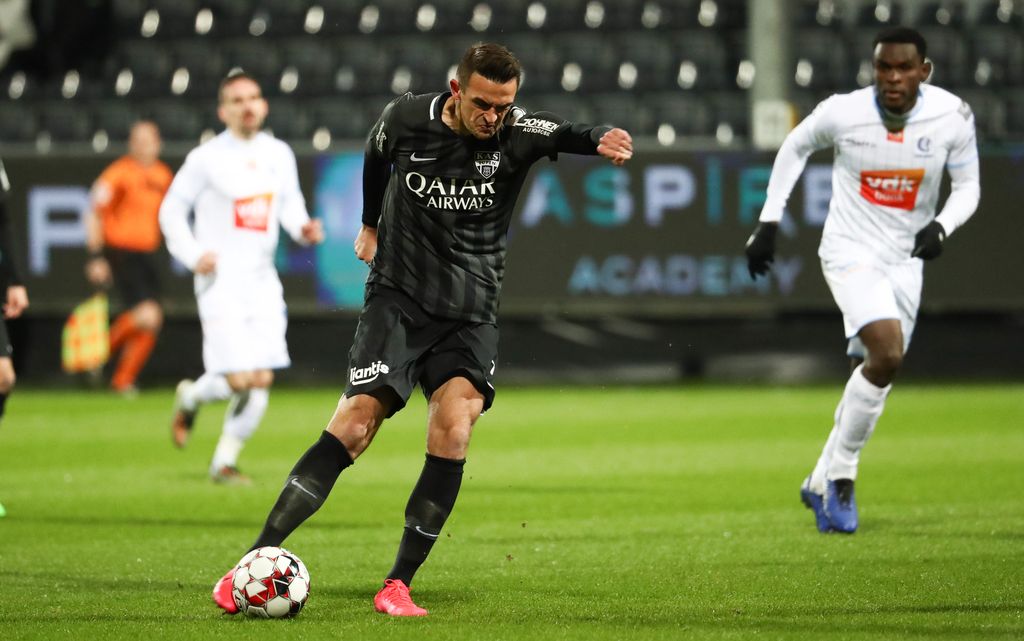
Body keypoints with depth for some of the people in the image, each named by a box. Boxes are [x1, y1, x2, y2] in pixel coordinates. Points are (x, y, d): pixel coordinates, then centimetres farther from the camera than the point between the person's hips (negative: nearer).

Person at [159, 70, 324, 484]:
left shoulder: (279, 155, 8)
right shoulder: (206, 159, -5)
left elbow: (290, 205, 18)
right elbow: (172, 209, 2)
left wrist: (303, 228, -3)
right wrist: (193, 255, -9)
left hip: (262, 280, 5)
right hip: (221, 281, -5)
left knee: (262, 380, -1)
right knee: (240, 380, -13)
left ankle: (225, 461, 15)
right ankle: (191, 397, 20)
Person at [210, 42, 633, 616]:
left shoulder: (517, 133, -7)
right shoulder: (407, 118, -4)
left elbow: (569, 135, -26)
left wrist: (606, 140, -49)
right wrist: (371, 225, 32)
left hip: (470, 315, 1)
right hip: (398, 297, -1)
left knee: (453, 430, -20)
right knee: (354, 425, -15)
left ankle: (399, 586, -11)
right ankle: (255, 562, -11)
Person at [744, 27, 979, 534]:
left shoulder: (952, 117, -10)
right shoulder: (842, 113, -14)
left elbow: (968, 186, 2)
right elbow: (794, 148, 6)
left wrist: (941, 226, -19)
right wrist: (768, 222, 4)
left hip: (905, 259, 4)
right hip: (849, 250, -4)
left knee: (876, 371, 7)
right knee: (887, 354, -24)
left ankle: (824, 482, 25)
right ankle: (841, 473, -9)